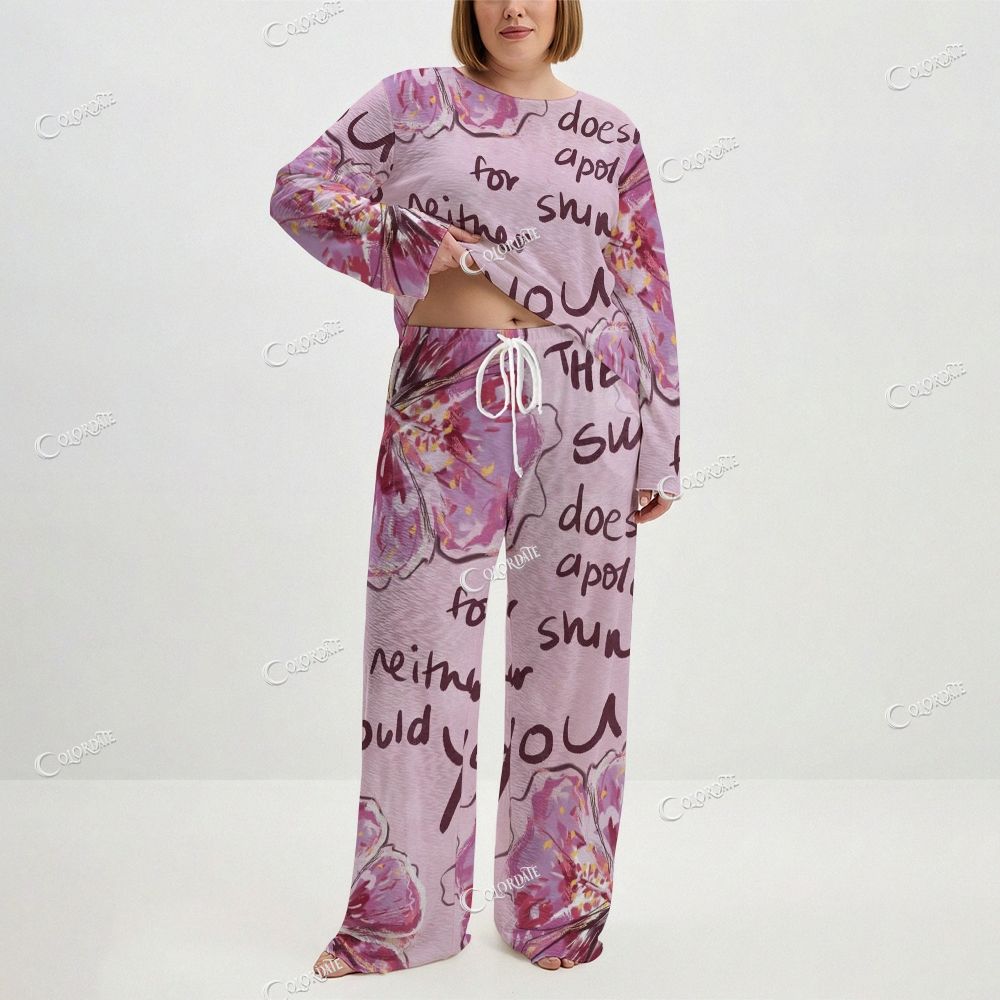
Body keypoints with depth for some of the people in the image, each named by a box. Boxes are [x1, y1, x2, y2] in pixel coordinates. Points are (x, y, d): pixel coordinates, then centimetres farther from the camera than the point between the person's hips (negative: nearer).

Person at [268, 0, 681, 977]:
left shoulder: (609, 132, 11)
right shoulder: (415, 98, 9)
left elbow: (647, 289, 10)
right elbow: (301, 185, 6)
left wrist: (659, 447, 6)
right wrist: (407, 248, -6)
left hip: (587, 403, 1)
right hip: (447, 402, -1)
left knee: (573, 642, 4)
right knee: (421, 636, 1)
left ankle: (559, 904, 21)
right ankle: (399, 912, 17)